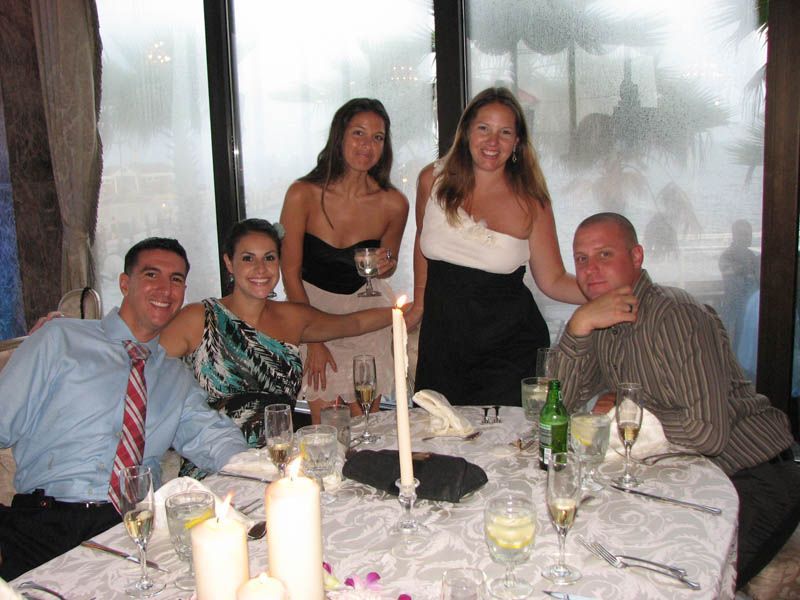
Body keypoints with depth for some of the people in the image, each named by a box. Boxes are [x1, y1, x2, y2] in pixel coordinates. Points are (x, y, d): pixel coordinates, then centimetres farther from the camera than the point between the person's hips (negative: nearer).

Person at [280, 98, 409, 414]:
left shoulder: (393, 204, -12)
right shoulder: (302, 195, -17)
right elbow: (290, 272, -9)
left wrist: (384, 265, -17)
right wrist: (313, 340, -9)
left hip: (367, 311, 2)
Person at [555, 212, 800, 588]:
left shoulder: (676, 316, -21)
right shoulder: (601, 322, 4)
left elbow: (708, 432, -28)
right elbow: (560, 404, -3)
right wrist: (578, 326, -17)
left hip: (754, 478, -7)